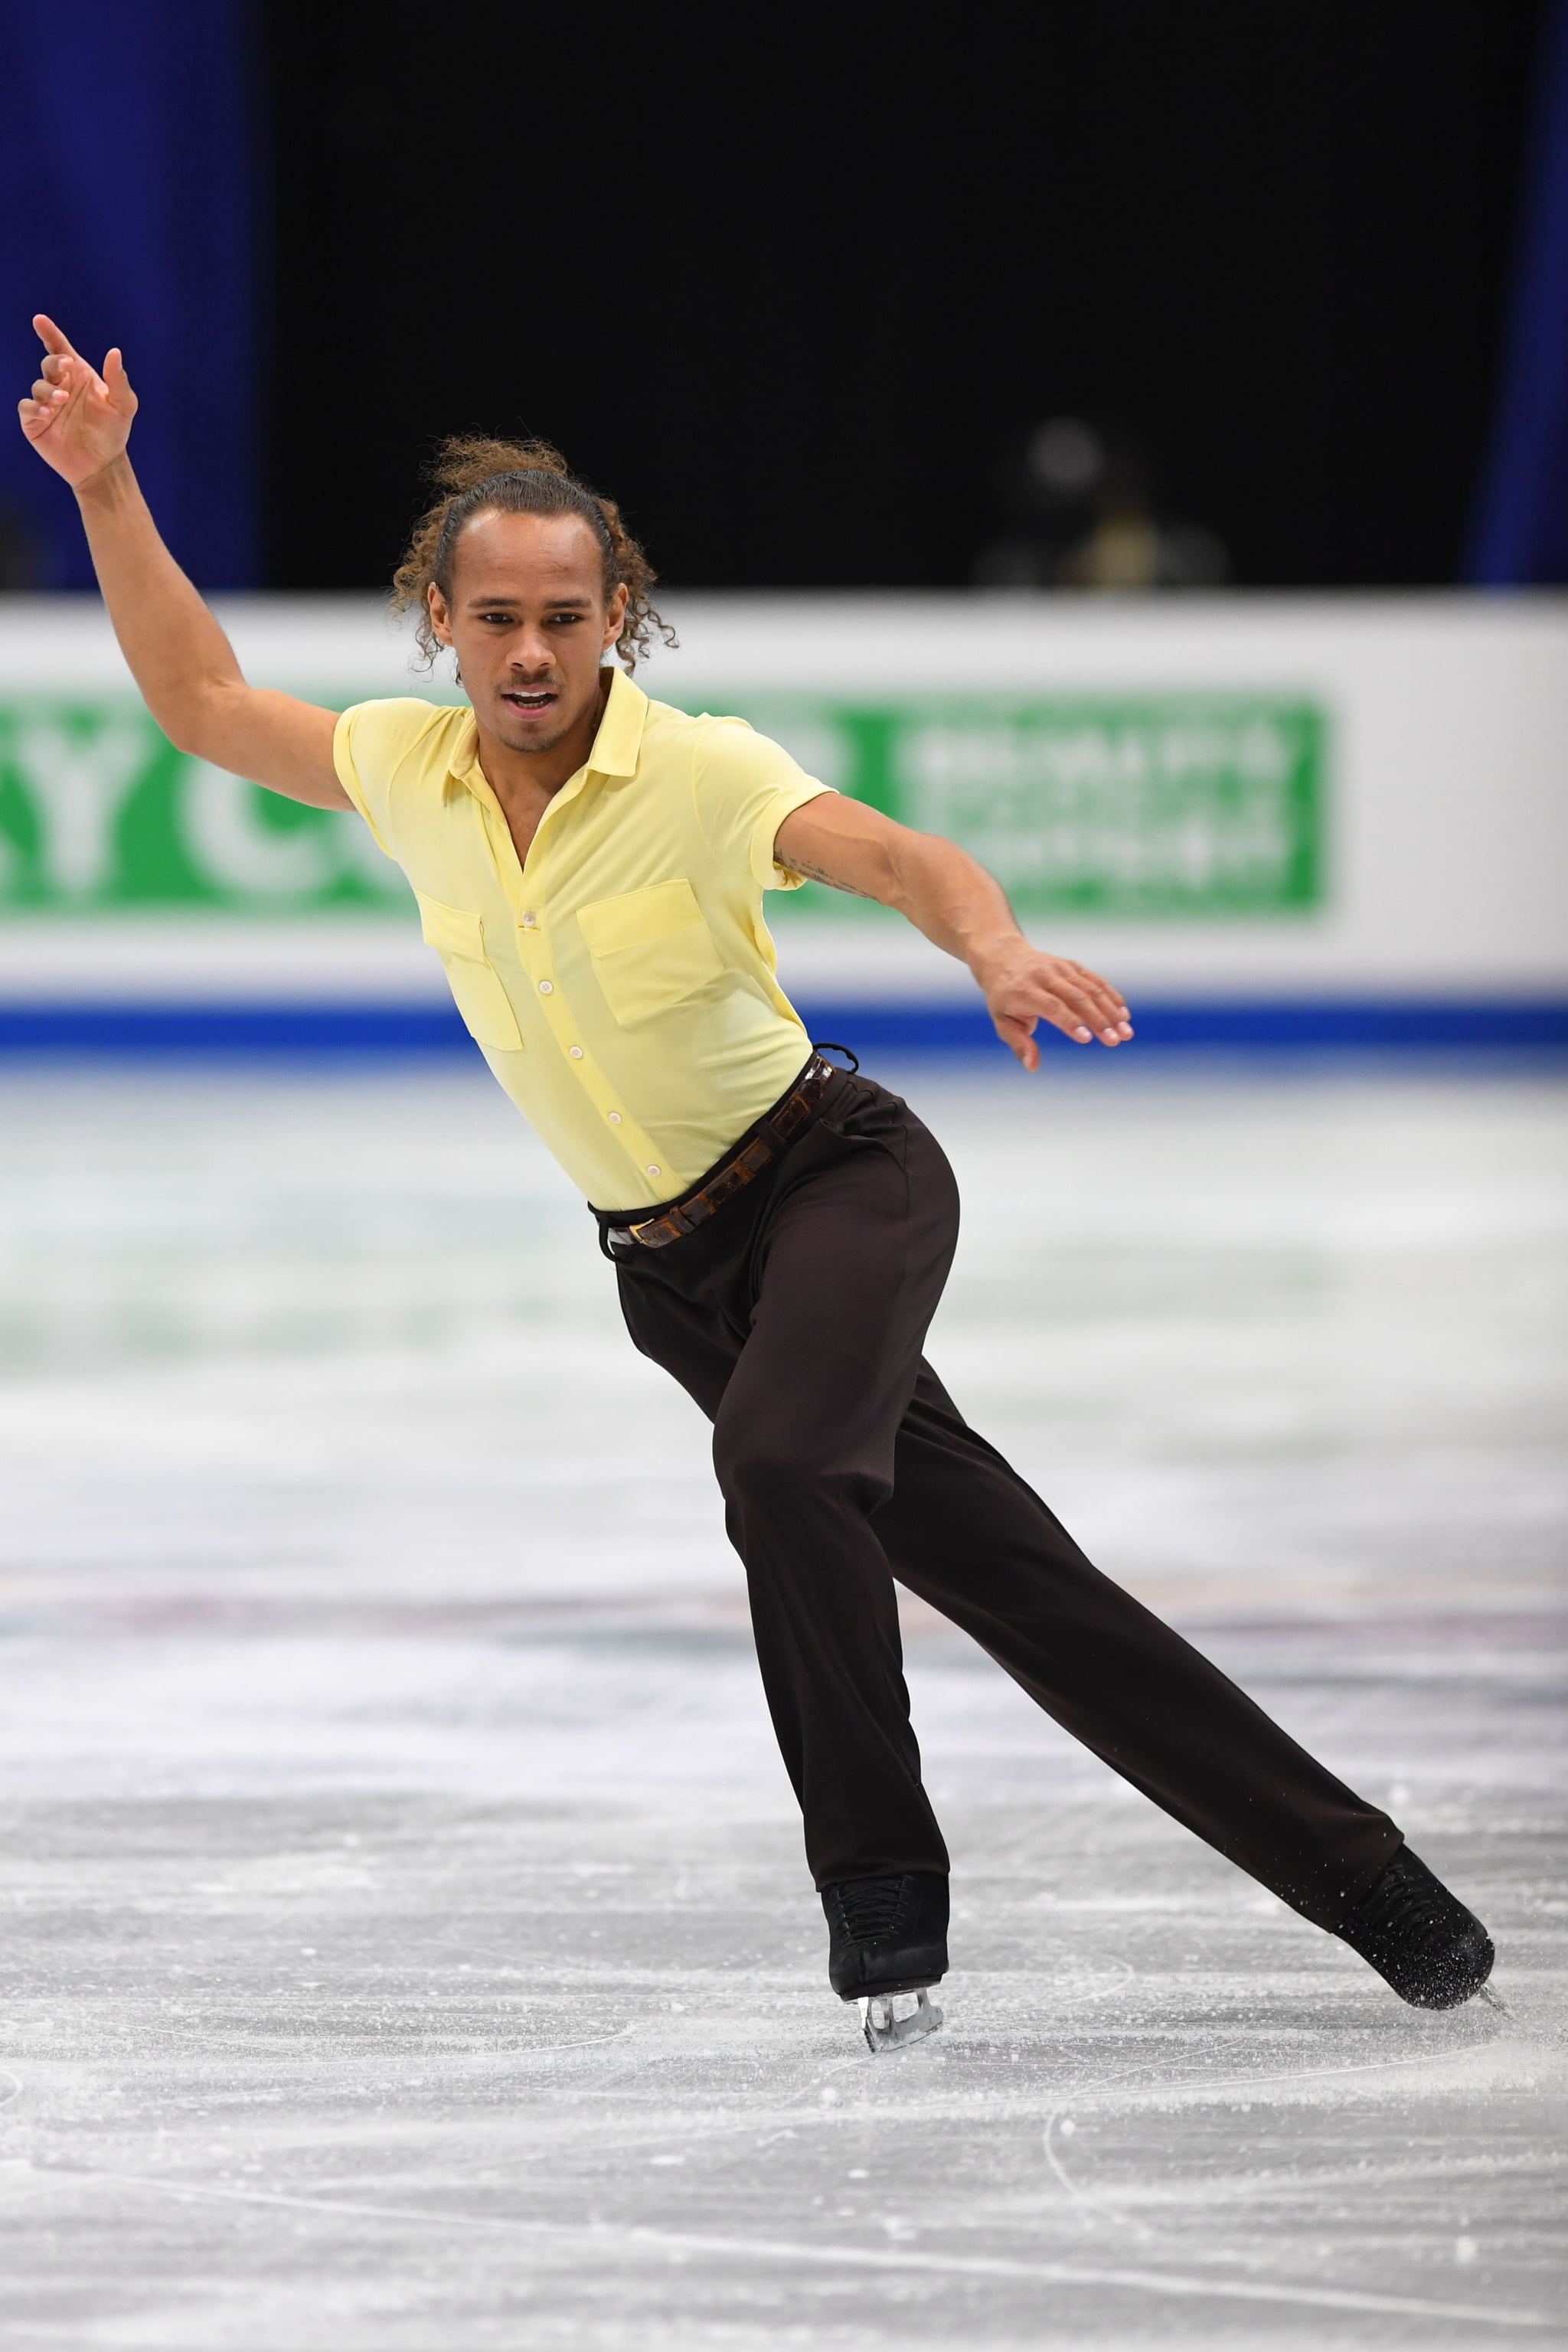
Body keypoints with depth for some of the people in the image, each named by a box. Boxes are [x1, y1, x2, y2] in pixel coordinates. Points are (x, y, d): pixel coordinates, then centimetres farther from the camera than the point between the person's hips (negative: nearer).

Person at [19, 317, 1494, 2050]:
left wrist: (996, 946, -55)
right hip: (670, 1261, 5)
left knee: (780, 1459, -35)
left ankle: (881, 1885, -19)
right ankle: (1362, 1885, 10)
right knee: (1010, 1579, 3)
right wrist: (104, 487, 2)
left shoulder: (702, 774, -18)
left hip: (838, 1176, -5)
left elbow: (896, 859, -34)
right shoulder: (409, 767, -2)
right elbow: (202, 701, 11)